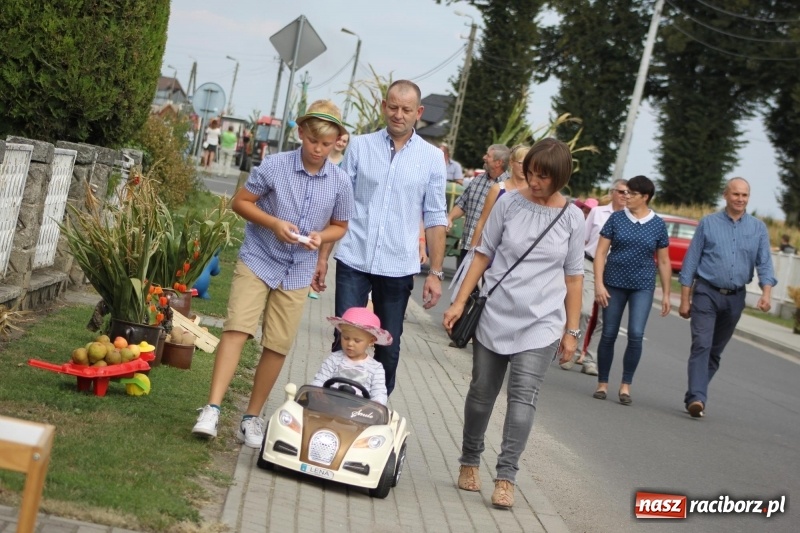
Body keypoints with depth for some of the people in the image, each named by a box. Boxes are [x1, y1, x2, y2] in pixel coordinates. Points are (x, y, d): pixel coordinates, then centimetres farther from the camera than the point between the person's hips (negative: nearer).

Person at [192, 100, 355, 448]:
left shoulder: (340, 182, -4)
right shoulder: (274, 166, -11)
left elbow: (339, 226, 9)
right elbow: (240, 202, -3)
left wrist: (320, 236, -13)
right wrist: (274, 223, -19)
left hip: (297, 272, 3)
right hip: (258, 261, -2)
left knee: (278, 347, 5)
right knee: (236, 329, -16)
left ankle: (252, 418, 18)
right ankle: (212, 409, -17)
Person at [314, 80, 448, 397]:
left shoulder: (432, 158, 2)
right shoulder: (360, 146, 3)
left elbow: (435, 219, 4)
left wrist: (435, 273, 0)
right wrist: (322, 257, 2)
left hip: (398, 268, 0)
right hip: (353, 262, 0)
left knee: (389, 349, 9)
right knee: (344, 342, 2)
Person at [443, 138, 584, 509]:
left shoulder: (572, 218, 0)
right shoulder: (509, 203, -1)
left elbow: (573, 277, 5)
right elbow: (483, 255, 4)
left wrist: (571, 330, 5)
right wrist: (460, 302, 0)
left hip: (541, 324, -1)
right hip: (494, 315, 1)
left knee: (523, 397, -11)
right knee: (482, 392, 9)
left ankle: (506, 477, -8)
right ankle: (469, 462, 27)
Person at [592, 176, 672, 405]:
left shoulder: (658, 225, 2)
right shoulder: (616, 218, 0)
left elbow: (663, 262, 8)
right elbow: (601, 252, -1)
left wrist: (666, 294, 6)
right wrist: (599, 284, -10)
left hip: (643, 287, 0)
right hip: (614, 284, 0)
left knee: (636, 335, -11)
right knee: (609, 335, 3)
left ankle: (626, 385, 1)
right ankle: (602, 384, 16)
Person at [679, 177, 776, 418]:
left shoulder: (758, 228, 4)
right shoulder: (708, 223, 0)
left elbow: (765, 263, -2)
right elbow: (691, 262, 1)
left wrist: (766, 293, -20)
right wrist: (685, 299, -2)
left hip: (735, 298, 3)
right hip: (706, 293, -3)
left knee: (716, 351, 9)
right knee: (701, 345, -16)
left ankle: (694, 396, 18)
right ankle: (697, 398, -22)